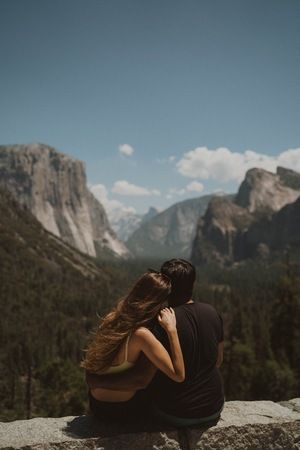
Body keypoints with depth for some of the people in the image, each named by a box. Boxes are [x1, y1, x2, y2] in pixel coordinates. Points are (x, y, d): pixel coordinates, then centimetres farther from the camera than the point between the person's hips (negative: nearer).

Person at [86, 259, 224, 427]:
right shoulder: (212, 313, -7)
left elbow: (140, 380, -26)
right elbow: (218, 361, 6)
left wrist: (98, 381, -14)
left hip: (177, 415, -4)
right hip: (214, 408, 4)